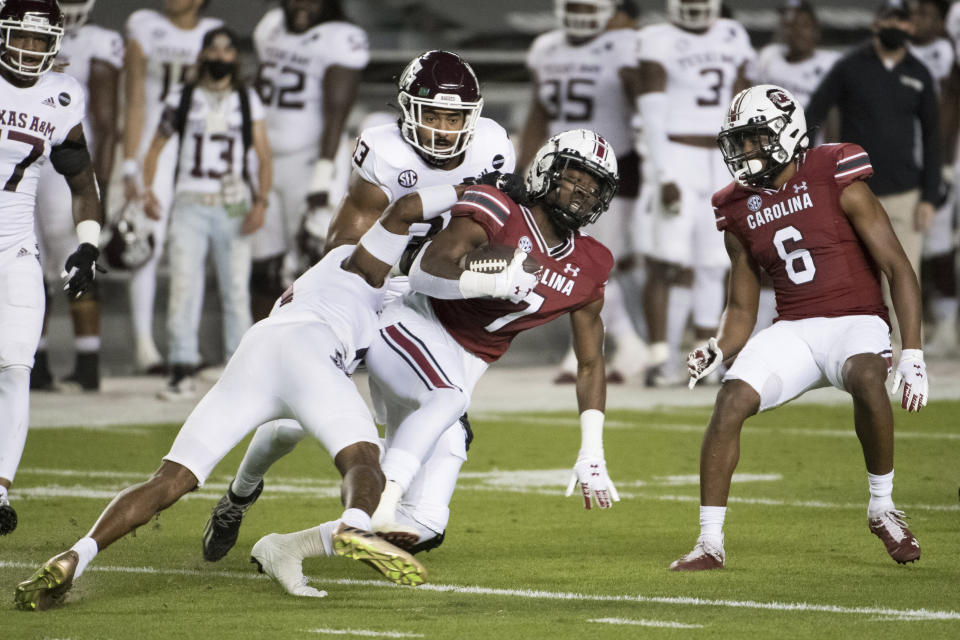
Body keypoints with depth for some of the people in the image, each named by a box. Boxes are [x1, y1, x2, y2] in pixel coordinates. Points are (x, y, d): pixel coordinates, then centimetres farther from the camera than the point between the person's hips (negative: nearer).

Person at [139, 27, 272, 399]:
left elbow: (263, 158, 5)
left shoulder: (248, 101, 8)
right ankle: (182, 373, -8)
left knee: (236, 290, 1)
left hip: (234, 207, 0)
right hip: (190, 204, 0)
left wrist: (260, 202, -8)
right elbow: (155, 148, 13)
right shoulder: (182, 100, 8)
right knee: (183, 287, -8)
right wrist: (147, 191, -2)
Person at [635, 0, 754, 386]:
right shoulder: (660, 42, -5)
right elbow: (653, 116, -10)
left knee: (712, 267, 7)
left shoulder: (733, 37, 11)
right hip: (677, 161, -5)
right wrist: (665, 177, -17)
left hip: (721, 166, 5)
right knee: (668, 263, -11)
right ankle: (660, 358, -9)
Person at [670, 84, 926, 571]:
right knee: (730, 400, -20)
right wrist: (719, 350, -7)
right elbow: (741, 308, 16)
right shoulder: (740, 211, 8)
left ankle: (882, 507, -15)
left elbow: (899, 270, -9)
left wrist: (912, 355, -16)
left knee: (866, 378, -37)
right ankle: (709, 544, -11)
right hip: (793, 330, 4)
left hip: (855, 321, -4)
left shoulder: (838, 184, -8)